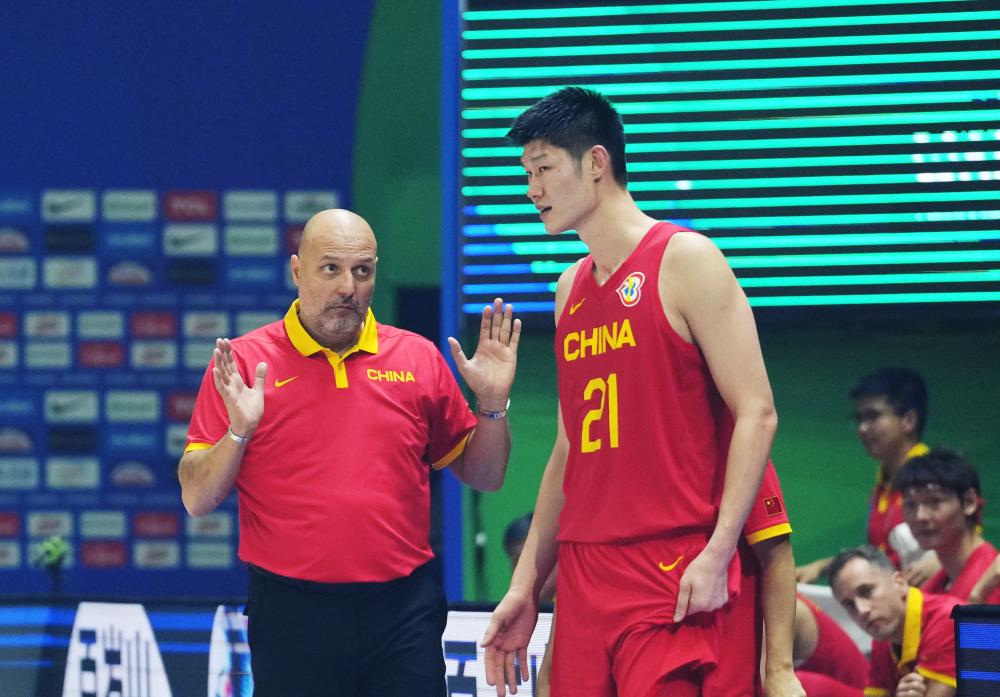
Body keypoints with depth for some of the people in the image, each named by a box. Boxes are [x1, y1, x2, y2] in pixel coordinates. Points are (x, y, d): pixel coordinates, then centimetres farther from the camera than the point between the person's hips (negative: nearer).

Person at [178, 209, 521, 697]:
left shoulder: (420, 359, 9)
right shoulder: (244, 362, 1)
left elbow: (483, 476, 16)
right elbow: (197, 499, -1)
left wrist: (492, 403, -1)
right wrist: (239, 432, -18)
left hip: (403, 614, 2)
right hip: (292, 615, -2)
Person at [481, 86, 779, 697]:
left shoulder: (684, 262, -4)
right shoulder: (571, 289, 18)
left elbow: (756, 413, -9)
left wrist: (718, 554, -18)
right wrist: (526, 584, 18)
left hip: (671, 577, -7)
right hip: (583, 576, 7)